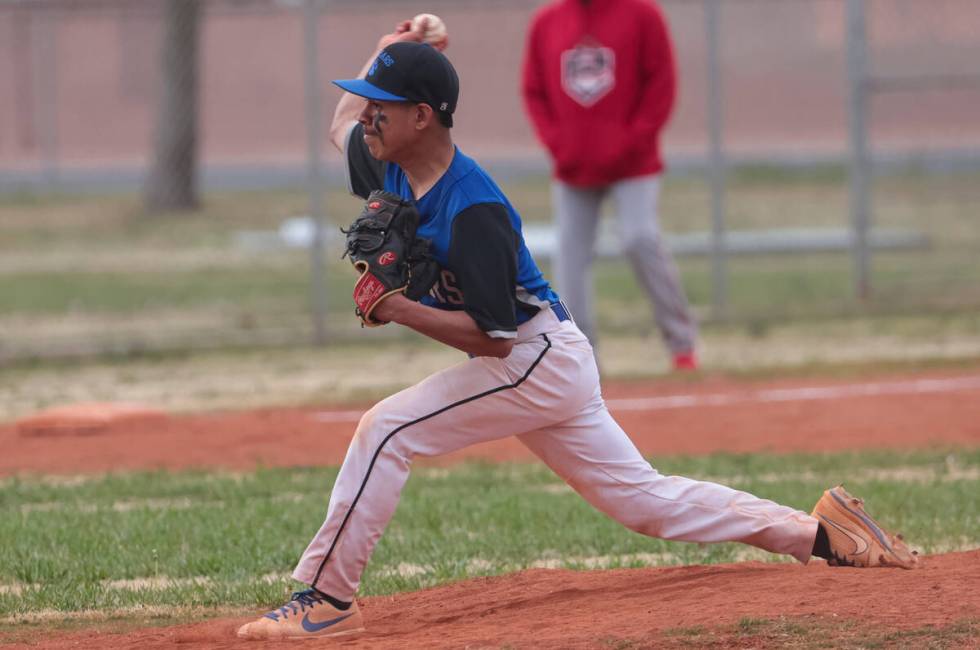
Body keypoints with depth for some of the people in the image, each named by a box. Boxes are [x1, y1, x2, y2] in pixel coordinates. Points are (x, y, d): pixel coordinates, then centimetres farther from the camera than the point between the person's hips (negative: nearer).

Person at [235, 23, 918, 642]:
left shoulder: (472, 209, -27)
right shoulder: (392, 169, -1)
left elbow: (492, 334, -27)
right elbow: (344, 123, 23)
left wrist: (399, 309, -29)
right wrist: (386, 54, 13)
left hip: (536, 361, -10)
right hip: (545, 365, 10)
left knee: (385, 430, -18)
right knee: (643, 497, 12)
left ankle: (326, 598, -14)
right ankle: (817, 531, 15)